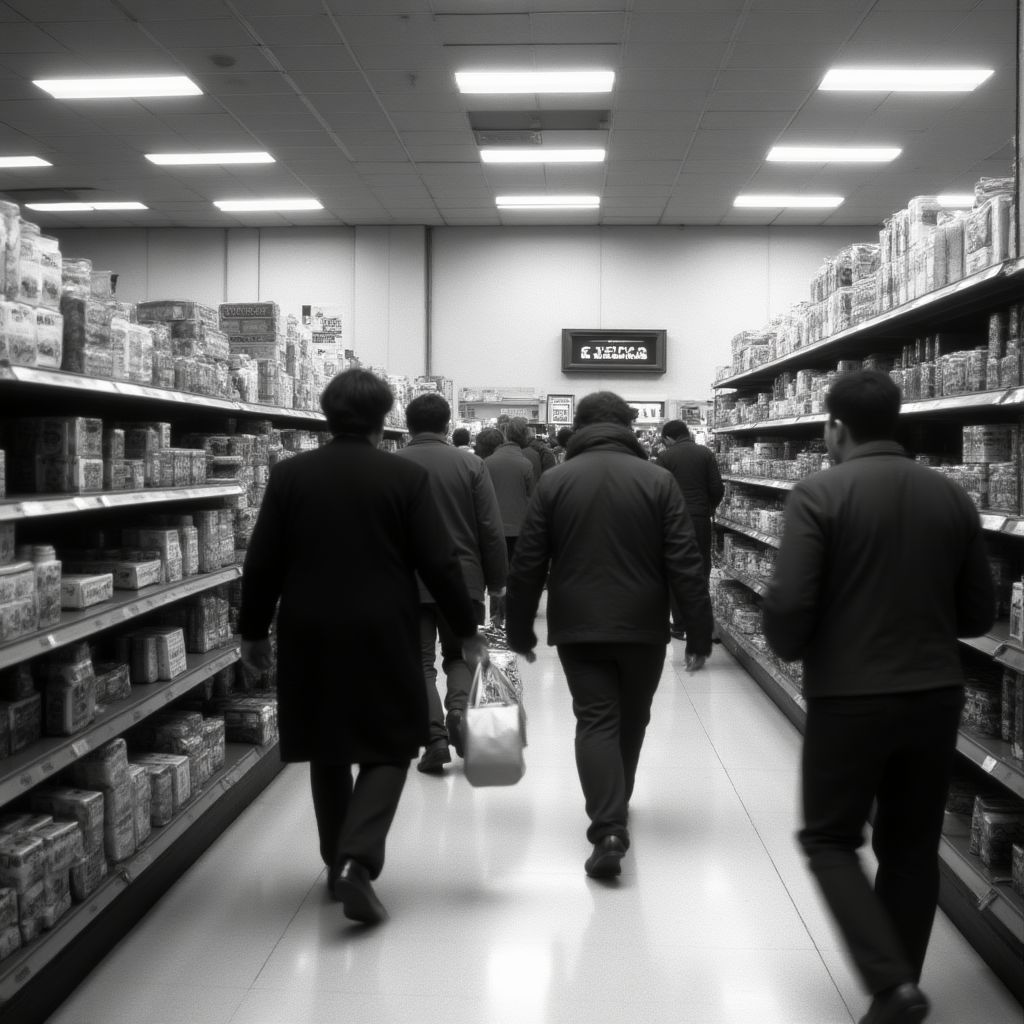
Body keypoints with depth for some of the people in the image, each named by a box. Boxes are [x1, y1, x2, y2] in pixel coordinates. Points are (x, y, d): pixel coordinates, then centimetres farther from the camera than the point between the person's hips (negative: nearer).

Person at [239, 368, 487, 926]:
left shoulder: (289, 475, 0)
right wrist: (467, 630, 4)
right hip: (383, 635, -3)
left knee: (326, 748, 17)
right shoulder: (406, 476, -6)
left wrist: (253, 630, 13)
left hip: (310, 634, 3)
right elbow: (439, 562, -6)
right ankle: (356, 860, -8)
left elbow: (262, 563, 1)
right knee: (389, 746, 9)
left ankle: (336, 861, 28)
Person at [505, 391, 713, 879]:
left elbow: (528, 564, -1)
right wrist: (700, 629, 0)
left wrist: (520, 630, 8)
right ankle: (615, 808, 37)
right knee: (631, 719, 19)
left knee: (595, 719, 2)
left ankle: (608, 829, -12)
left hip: (577, 626, -1)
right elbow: (685, 562, -6)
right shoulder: (658, 479, -3)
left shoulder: (554, 481, -1)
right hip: (644, 625, 1)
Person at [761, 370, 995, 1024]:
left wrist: (790, 648, 2)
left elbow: (789, 605, -19)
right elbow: (979, 615, 7)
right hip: (936, 695, 5)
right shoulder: (952, 497, 2)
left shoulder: (819, 495, -12)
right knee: (913, 847, 18)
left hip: (848, 697, -4)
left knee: (830, 840, 13)